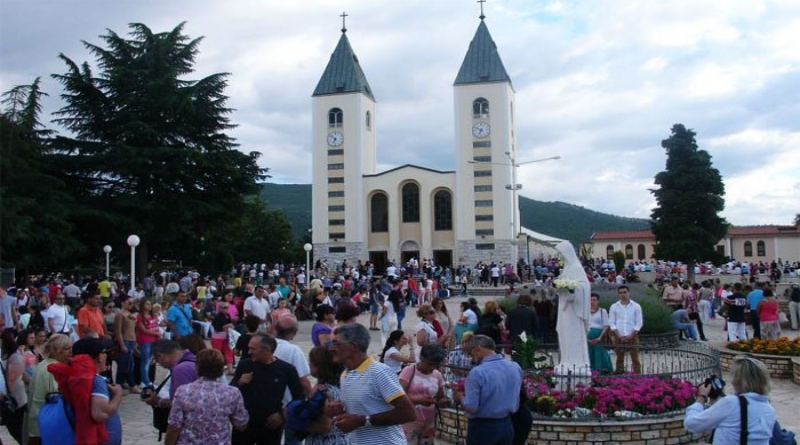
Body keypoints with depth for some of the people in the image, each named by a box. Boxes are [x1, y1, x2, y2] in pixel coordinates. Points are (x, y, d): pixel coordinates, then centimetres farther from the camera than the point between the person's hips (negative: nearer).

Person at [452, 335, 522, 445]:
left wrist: (460, 397, -2)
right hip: (507, 425, 6)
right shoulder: (516, 367, 0)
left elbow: (471, 408, -20)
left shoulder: (477, 372, -20)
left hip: (482, 427, -6)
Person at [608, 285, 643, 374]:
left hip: (632, 336, -1)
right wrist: (619, 335, -8)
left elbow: (639, 323, 0)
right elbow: (611, 323, 3)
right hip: (619, 337, 1)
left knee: (635, 359, -1)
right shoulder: (614, 307, 5)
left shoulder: (636, 306, 2)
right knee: (619, 359, 5)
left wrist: (630, 336, -9)